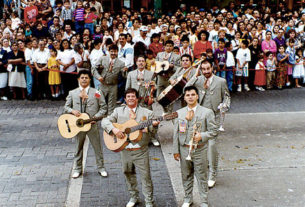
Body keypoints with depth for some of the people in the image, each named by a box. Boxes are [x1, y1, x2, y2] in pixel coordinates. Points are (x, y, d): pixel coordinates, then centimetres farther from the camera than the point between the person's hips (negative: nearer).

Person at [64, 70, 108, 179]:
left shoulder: (96, 93, -2)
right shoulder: (72, 93, 5)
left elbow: (103, 108, 0)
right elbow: (66, 107, 10)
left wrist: (95, 117, -13)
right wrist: (72, 111, -12)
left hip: (92, 124, -1)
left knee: (97, 147, 6)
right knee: (78, 148, 13)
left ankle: (101, 168, 21)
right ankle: (77, 169, 26)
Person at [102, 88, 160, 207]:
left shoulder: (146, 112, 3)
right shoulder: (118, 111, 7)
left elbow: (150, 128, 0)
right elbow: (105, 121, 0)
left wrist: (153, 125, -24)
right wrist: (114, 129, -18)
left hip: (141, 151, -2)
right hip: (125, 151, 2)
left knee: (145, 176, -1)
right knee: (128, 174, 16)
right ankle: (133, 197, 35)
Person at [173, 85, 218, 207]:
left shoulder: (207, 112, -4)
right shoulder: (179, 113, 6)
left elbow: (213, 131, -3)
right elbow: (176, 133, 8)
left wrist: (201, 136, -19)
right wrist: (175, 150, 6)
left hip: (200, 150, -3)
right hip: (184, 149, 3)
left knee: (202, 177, 4)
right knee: (186, 176, 15)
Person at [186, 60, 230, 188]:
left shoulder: (221, 81, 4)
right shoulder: (198, 80, 7)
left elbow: (227, 96, 12)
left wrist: (224, 105, -9)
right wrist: (196, 75, -9)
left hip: (213, 116, -3)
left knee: (211, 144, -11)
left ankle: (212, 176, -2)